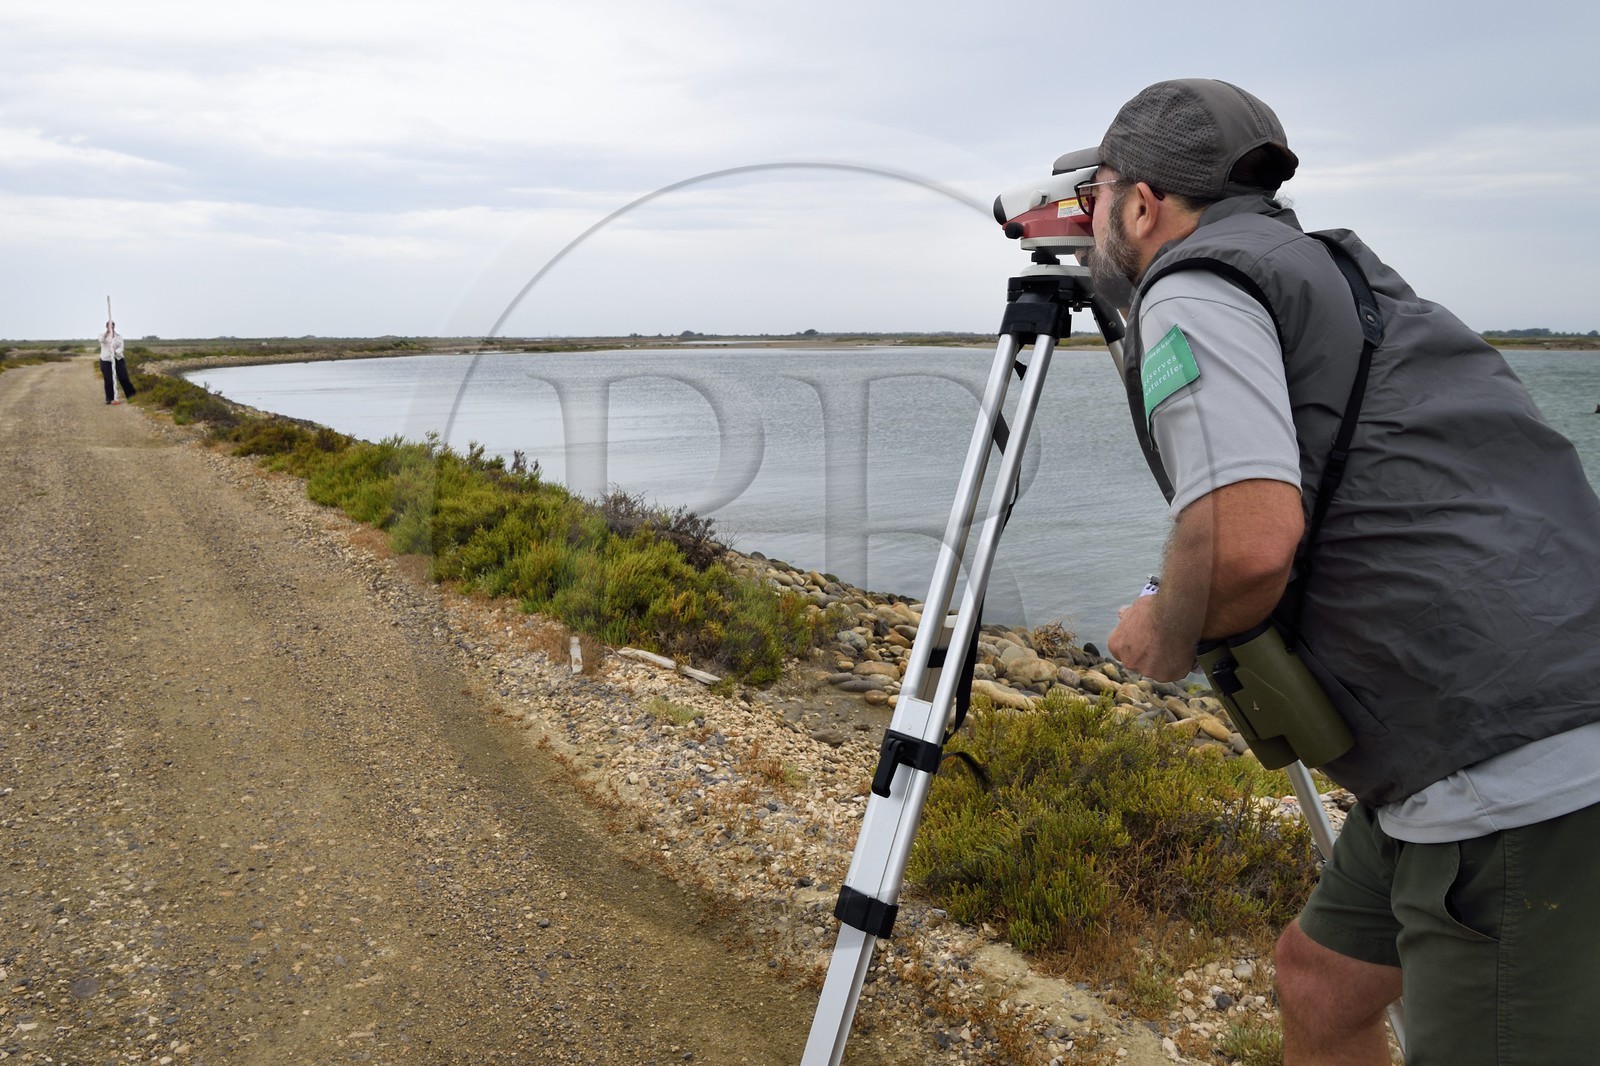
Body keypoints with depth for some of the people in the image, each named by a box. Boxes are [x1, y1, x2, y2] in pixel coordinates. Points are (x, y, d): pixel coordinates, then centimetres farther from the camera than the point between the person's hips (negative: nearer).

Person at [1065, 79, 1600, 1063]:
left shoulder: (1191, 287, -8)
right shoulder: (1333, 270, 20)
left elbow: (1251, 543, -24)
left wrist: (1165, 635, -4)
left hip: (1521, 789, -10)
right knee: (1321, 977, 23)